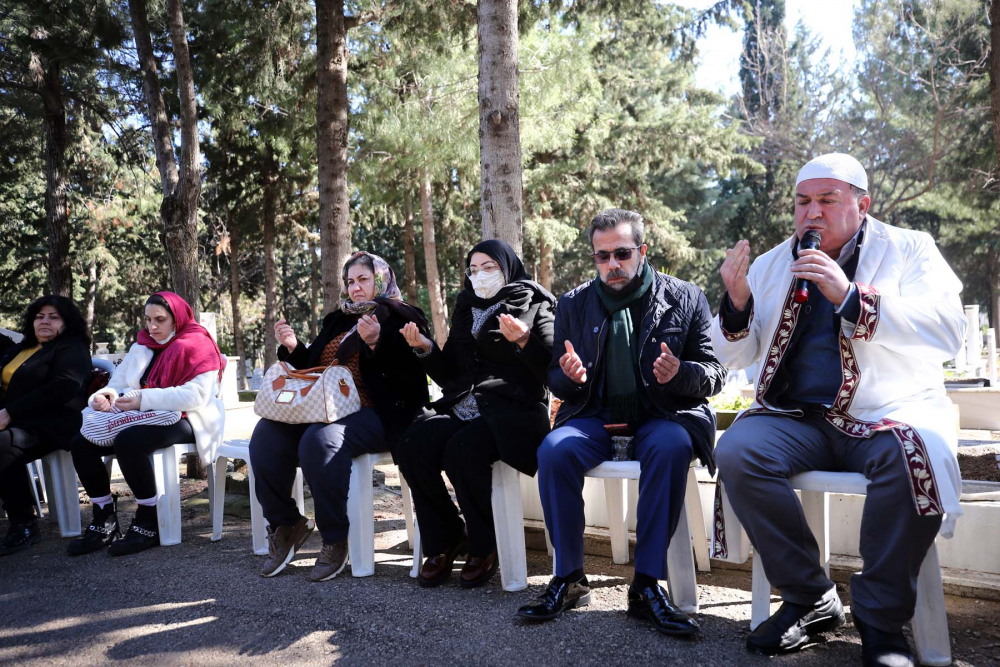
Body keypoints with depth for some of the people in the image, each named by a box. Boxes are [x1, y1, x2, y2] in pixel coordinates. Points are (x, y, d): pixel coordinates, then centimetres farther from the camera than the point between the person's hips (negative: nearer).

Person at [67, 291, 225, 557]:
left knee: (128, 441, -34)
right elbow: (119, 383, 14)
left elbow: (197, 395, -20)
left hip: (183, 421, -8)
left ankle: (148, 524, -18)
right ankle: (104, 522, -2)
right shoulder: (141, 348, 18)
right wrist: (105, 396, -12)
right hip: (144, 418, 8)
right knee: (82, 442, -11)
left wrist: (145, 399, -24)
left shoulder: (197, 345, -7)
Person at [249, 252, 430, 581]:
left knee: (320, 440, -35)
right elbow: (311, 367, 30)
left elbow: (408, 376, -10)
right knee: (266, 434, -18)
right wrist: (293, 348, 10)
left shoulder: (401, 318, 4)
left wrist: (375, 343, -23)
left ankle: (335, 540, -18)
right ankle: (284, 526, -1)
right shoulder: (337, 321, 25)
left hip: (376, 414, -7)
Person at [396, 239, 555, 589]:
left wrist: (524, 341, -21)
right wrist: (426, 349, 6)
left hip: (511, 412, -5)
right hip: (462, 408, 5)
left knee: (461, 451, -33)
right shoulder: (465, 310, 22)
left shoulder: (533, 306, 6)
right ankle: (444, 541, -4)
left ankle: (484, 547, -8)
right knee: (413, 446, -23)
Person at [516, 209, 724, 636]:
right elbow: (555, 380, 13)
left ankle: (647, 585, -25)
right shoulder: (574, 304, 10)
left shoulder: (685, 299, 3)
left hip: (661, 416, -2)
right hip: (595, 416, 2)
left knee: (672, 447, -36)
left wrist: (680, 372, -22)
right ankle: (569, 579, -13)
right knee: (553, 451, -28)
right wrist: (569, 376, -12)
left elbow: (714, 374, 2)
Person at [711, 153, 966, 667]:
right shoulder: (771, 264, 13)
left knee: (914, 456, -34)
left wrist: (851, 295, -21)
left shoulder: (908, 249, 6)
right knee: (736, 451, -26)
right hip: (800, 419, 3)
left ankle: (879, 618, -12)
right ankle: (810, 599, -8)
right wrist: (736, 305, -8)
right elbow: (735, 357, 13)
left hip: (888, 412, -2)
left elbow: (948, 331, -12)